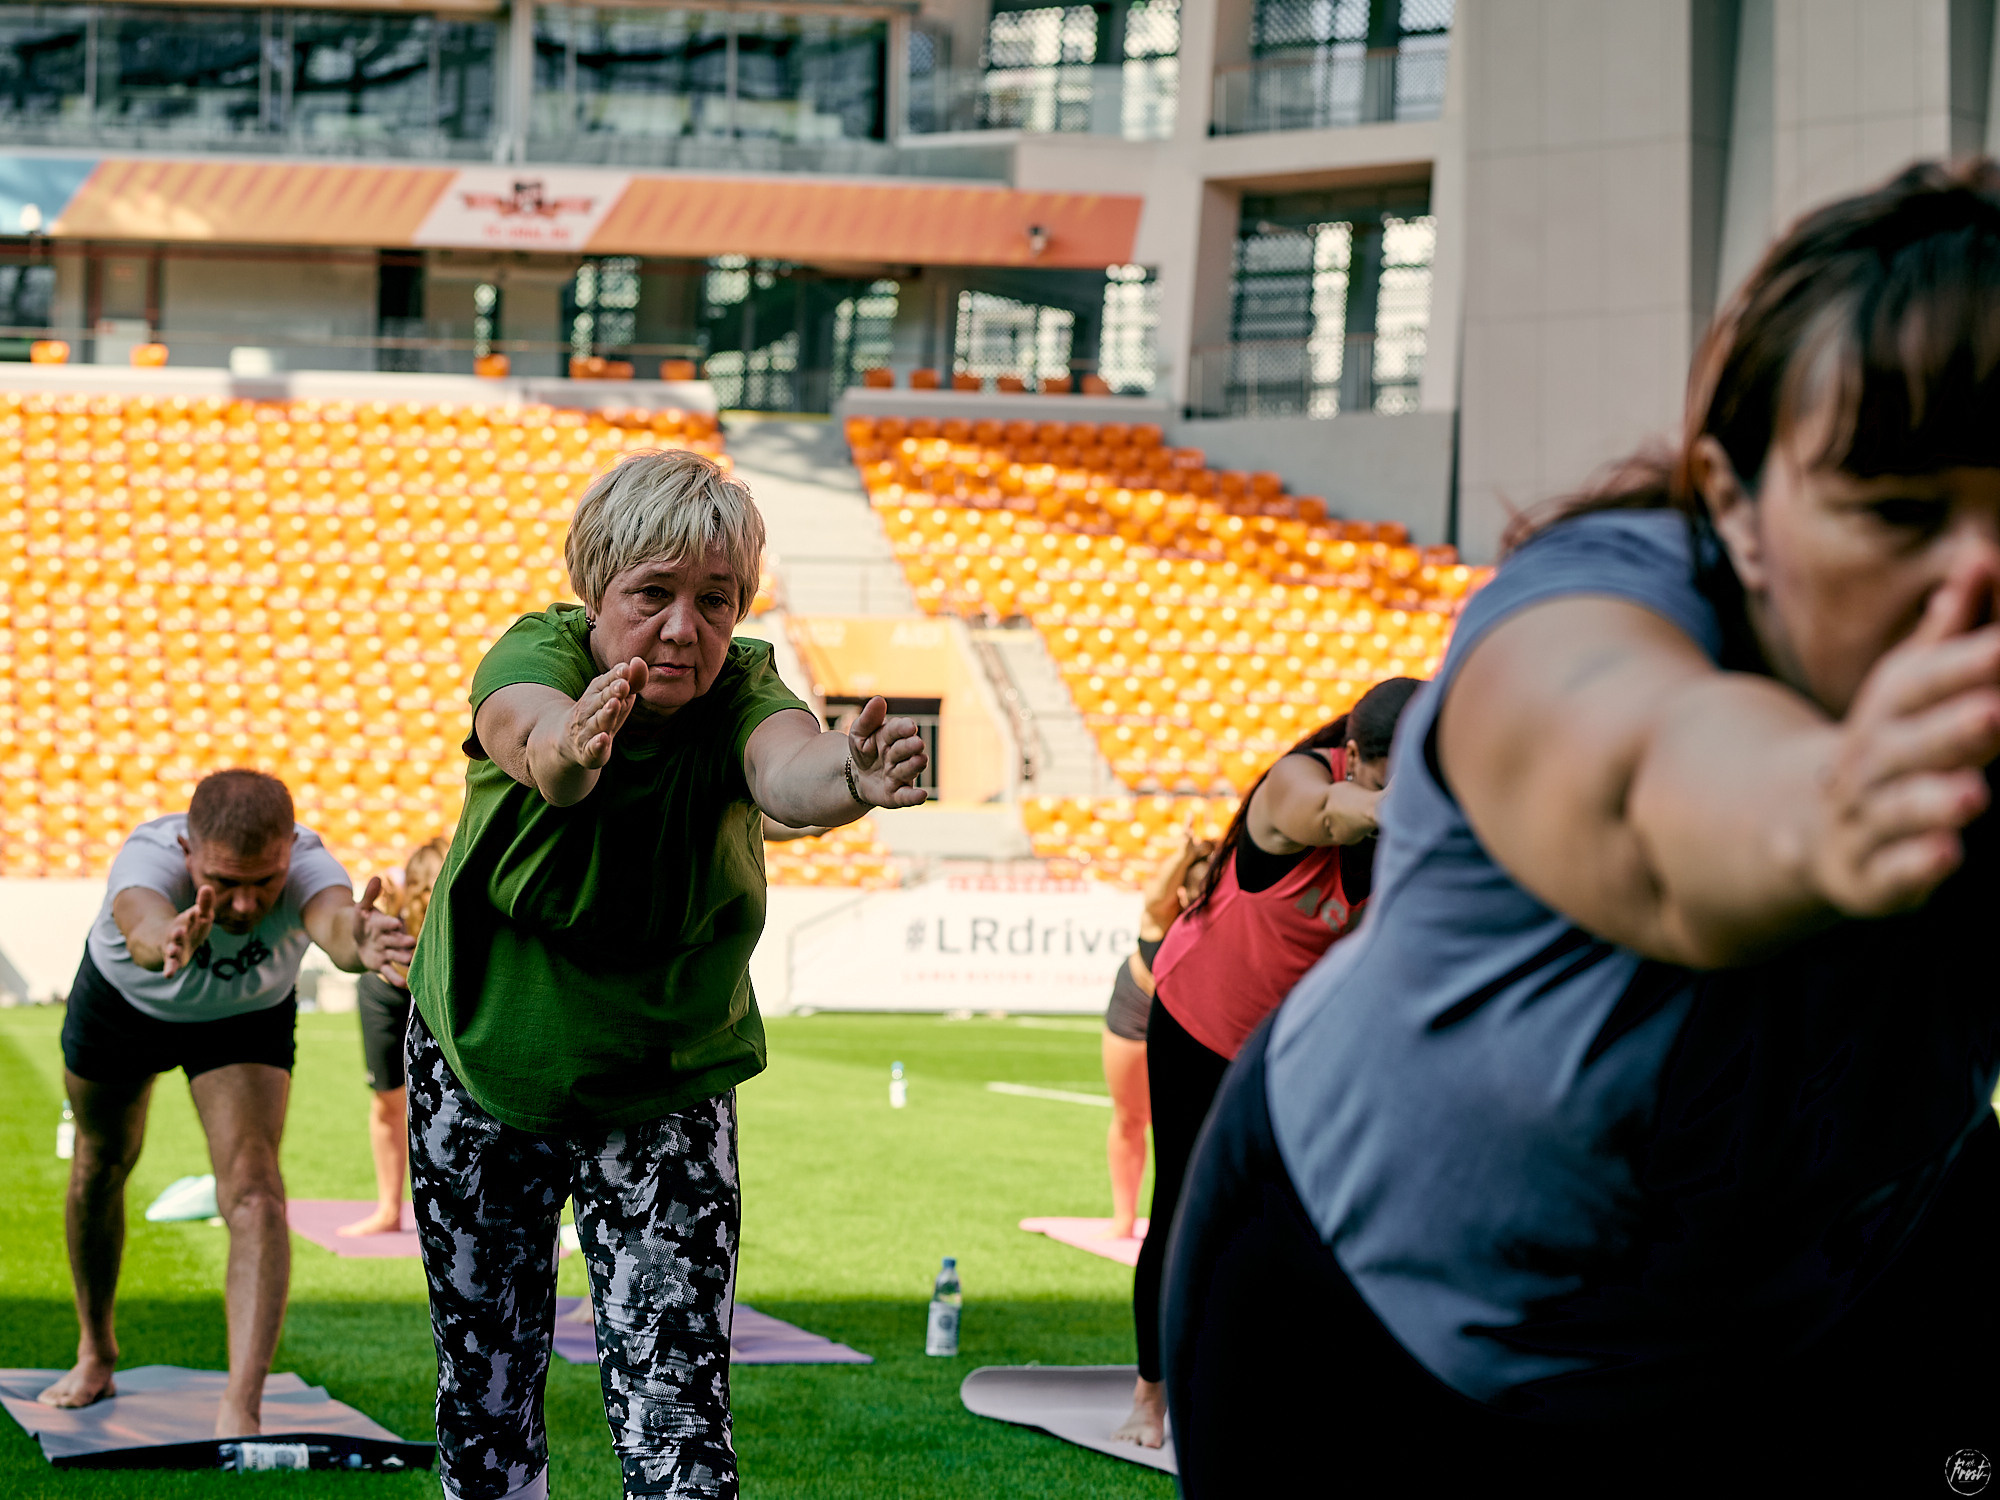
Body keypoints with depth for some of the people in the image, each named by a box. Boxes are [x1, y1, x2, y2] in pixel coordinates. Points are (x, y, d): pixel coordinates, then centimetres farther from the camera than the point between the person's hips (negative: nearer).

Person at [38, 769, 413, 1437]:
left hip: (246, 1018, 0)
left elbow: (334, 918, -64)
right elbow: (143, 927, -66)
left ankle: (240, 1411, -22)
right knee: (101, 1166, 17)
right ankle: (96, 1355, 42)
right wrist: (168, 942, -91)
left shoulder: (305, 863, -40)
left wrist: (356, 941, -89)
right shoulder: (149, 857, -43)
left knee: (254, 1191, -19)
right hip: (124, 1002, 1)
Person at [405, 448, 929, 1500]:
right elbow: (535, 737, -46)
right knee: (485, 1387, 12)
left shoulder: (739, 694, -19)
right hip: (483, 1062, 1)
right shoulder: (535, 658, -21)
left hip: (667, 1091, 0)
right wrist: (568, 752, -72)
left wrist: (854, 776, -68)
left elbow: (786, 768, -43)